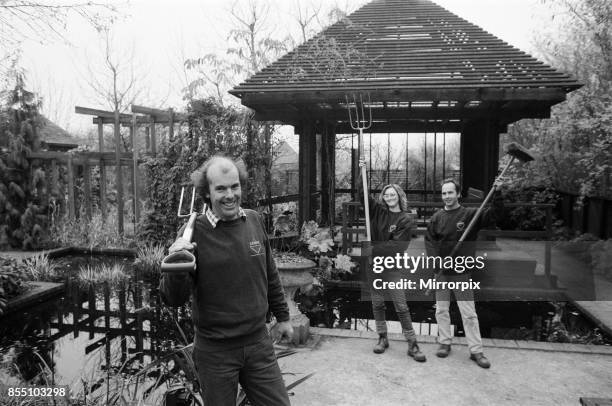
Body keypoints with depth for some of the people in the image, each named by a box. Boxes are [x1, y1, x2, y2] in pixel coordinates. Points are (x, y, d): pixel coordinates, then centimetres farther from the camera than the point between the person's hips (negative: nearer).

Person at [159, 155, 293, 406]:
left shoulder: (254, 221, -1)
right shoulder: (194, 232, -14)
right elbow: (173, 299, -14)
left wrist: (282, 316, 18)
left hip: (258, 343, 3)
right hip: (215, 351, -3)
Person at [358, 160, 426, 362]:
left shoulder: (406, 220, -6)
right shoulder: (378, 211, 5)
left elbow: (397, 245, -14)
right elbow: (362, 194, 1)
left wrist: (373, 249, -19)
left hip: (392, 266, -4)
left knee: (401, 307, -2)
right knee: (377, 303, 12)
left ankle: (412, 345, 6)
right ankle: (382, 338, 26)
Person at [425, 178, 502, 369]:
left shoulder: (470, 214, -4)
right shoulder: (437, 217, 2)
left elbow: (492, 215, -18)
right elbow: (429, 240, 3)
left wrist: (498, 195, -32)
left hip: (462, 272, -2)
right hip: (441, 271, 3)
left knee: (469, 313, 2)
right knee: (441, 309, 11)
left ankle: (476, 351, 12)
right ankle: (444, 343, 27)